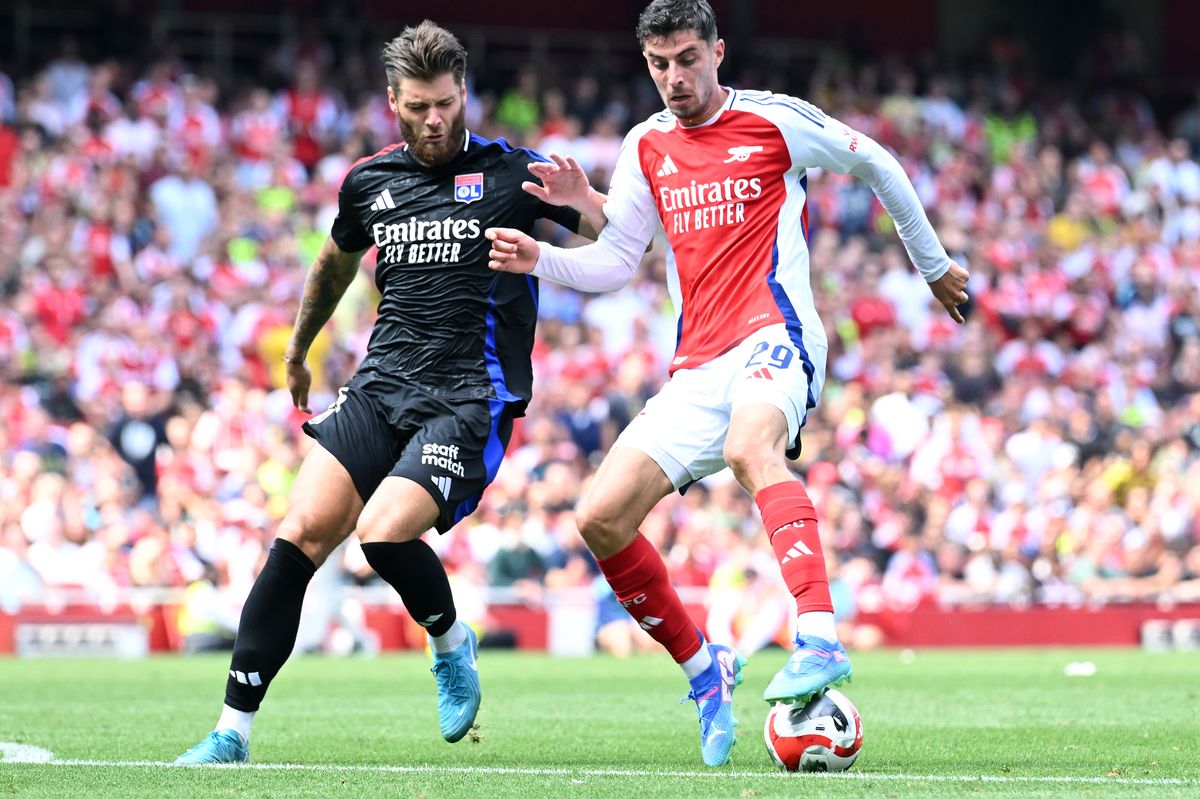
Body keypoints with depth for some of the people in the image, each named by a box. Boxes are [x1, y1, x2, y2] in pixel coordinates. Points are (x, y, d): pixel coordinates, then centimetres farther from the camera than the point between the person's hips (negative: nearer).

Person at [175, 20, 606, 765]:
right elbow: (336, 262, 32)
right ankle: (233, 730, -11)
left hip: (471, 397, -4)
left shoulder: (511, 172, -1)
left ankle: (452, 643, 9)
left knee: (384, 532, -24)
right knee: (303, 531, -13)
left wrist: (580, 201, -19)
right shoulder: (368, 182, 12)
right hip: (381, 386, 4)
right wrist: (298, 352, 43)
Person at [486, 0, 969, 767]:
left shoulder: (776, 120, 1)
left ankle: (821, 640, -53)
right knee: (601, 518, -8)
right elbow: (615, 262, 15)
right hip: (698, 368, 6)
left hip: (774, 337, -6)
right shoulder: (647, 146, 15)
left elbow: (876, 163, 15)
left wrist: (934, 263, 23)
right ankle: (704, 668, 11)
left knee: (751, 447, -40)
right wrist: (541, 259, -4)